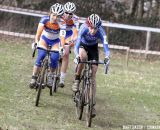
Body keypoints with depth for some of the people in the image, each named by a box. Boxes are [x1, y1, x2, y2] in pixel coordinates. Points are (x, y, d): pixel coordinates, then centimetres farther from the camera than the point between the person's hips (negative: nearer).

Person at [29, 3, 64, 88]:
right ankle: (34, 77, -15)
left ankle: (50, 76, 4)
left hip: (55, 41, 0)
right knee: (41, 56, -23)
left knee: (54, 58, -22)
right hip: (44, 39, 0)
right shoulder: (45, 19, -27)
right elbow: (39, 32, -35)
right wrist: (36, 42, -51)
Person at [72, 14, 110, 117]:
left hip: (93, 48, 1)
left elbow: (105, 45, -40)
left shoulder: (101, 32, -32)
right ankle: (77, 80, -17)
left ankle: (92, 103, -6)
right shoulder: (84, 28, -34)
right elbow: (77, 43, -40)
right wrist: (77, 55, -58)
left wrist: (107, 56, -60)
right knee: (83, 56, -38)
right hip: (83, 45, -1)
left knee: (93, 75, -8)